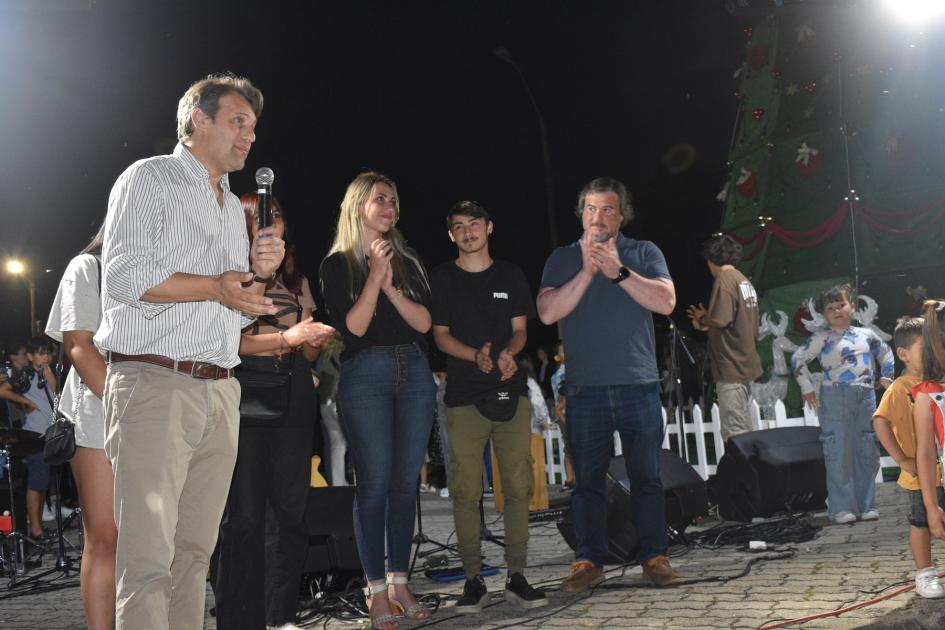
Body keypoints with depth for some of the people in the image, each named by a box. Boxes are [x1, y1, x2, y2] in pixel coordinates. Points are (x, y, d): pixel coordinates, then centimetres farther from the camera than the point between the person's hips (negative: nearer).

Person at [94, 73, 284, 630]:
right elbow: (125, 277, -11)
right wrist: (217, 286, -6)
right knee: (149, 558, -9)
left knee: (194, 553, 6)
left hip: (221, 392, 7)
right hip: (154, 382, -7)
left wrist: (259, 272, 4)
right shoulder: (149, 178, 3)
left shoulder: (235, 207, 24)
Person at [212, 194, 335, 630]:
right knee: (244, 515, -7)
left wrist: (316, 341, -1)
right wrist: (286, 337, -17)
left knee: (291, 509, 2)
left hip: (293, 395, 5)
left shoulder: (295, 280, 21)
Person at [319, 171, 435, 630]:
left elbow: (424, 322, 5)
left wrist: (390, 287, -9)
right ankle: (377, 592, -1)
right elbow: (352, 327, -6)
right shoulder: (337, 264, 4)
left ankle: (399, 584, 11)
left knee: (405, 481, 4)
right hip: (366, 373, -4)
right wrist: (376, 275, -11)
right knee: (374, 483, -7)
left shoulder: (408, 262, 16)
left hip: (414, 372, 4)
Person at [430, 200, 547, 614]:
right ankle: (473, 581, 4)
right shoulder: (442, 278, 8)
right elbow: (440, 335, 4)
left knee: (517, 486, -1)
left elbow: (520, 330, 12)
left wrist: (507, 354, -11)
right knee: (466, 491, -4)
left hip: (510, 393, 2)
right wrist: (477, 357, -14)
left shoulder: (510, 275, 13)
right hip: (464, 397, -1)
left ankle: (516, 577, 7)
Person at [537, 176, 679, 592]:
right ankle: (589, 562, 7)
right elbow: (548, 312, -4)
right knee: (587, 478, 2)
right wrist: (587, 271, -12)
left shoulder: (644, 253, 9)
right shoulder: (563, 258, 10)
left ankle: (654, 556, 11)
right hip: (585, 389, 0)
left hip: (639, 386, 0)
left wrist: (618, 271, -15)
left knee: (646, 476, 3)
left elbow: (666, 302, -6)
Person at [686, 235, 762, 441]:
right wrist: (707, 321, 16)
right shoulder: (745, 282, 16)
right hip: (746, 365, 10)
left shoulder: (724, 279, -11)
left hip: (731, 367, -9)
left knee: (734, 434, -10)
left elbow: (719, 320, -22)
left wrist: (702, 320, -1)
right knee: (744, 431, 15)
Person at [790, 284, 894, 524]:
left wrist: (887, 376, 21)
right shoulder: (822, 338, 0)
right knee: (839, 452, -3)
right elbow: (798, 359, 0)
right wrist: (807, 389, -3)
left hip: (866, 397, 4)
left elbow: (885, 352, 29)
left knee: (867, 452, 7)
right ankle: (842, 507, 2)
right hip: (835, 398, -4)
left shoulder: (866, 335, 12)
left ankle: (866, 504, 15)